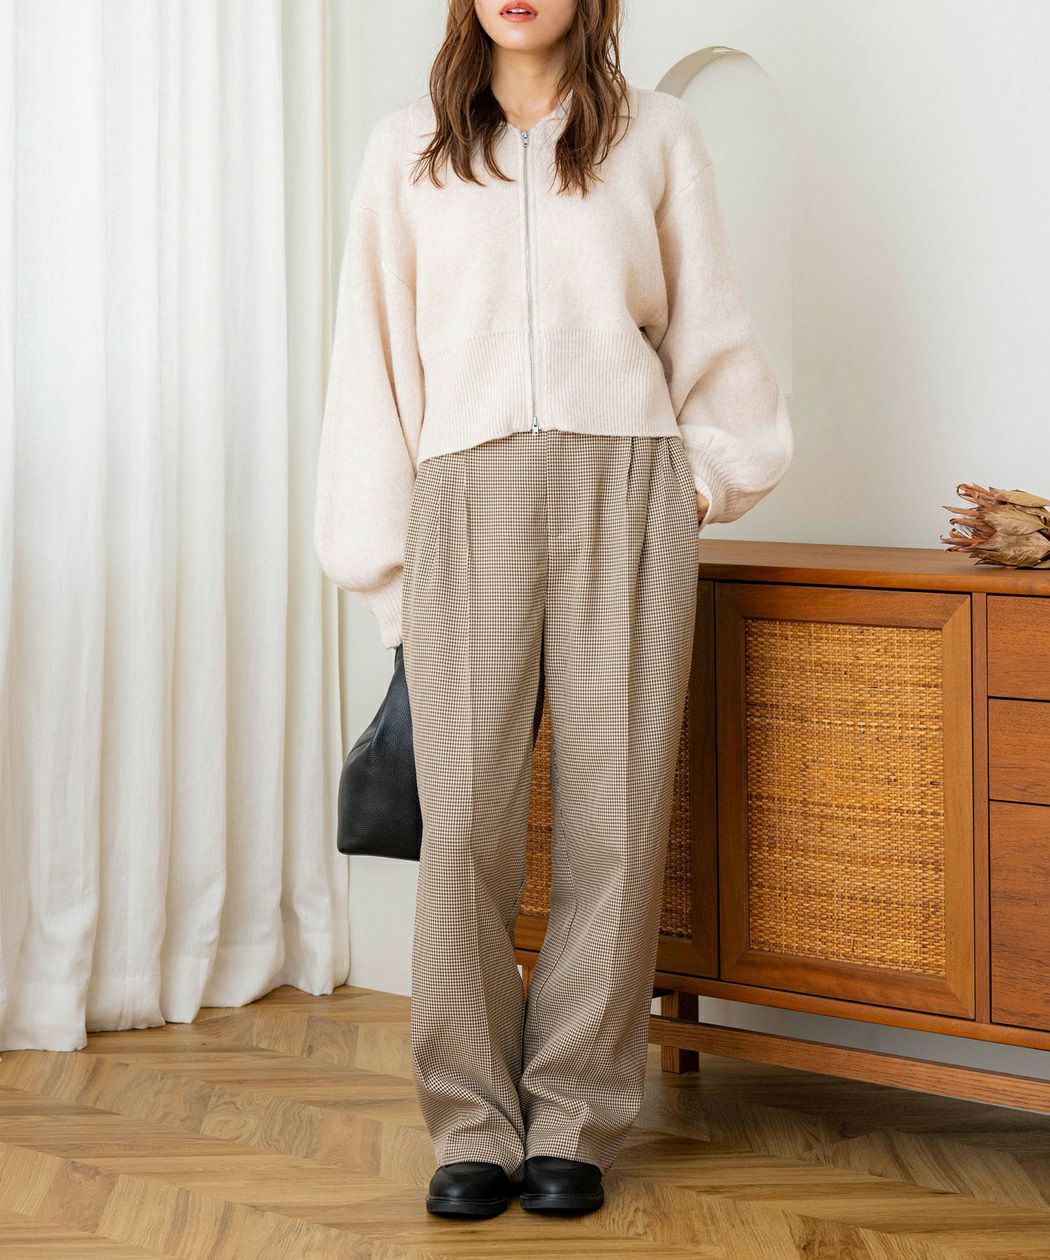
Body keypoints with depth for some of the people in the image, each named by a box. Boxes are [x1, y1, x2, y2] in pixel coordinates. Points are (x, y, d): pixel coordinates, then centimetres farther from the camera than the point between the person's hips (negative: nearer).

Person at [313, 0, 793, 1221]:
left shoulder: (656, 135, 13)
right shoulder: (408, 148, 14)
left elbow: (708, 330, 18)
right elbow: (375, 347, 13)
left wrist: (706, 471, 11)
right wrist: (387, 560, 8)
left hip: (626, 490, 0)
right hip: (468, 492, 0)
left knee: (615, 815, -4)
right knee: (465, 814, -9)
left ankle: (574, 1122, 6)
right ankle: (475, 1126, 1)